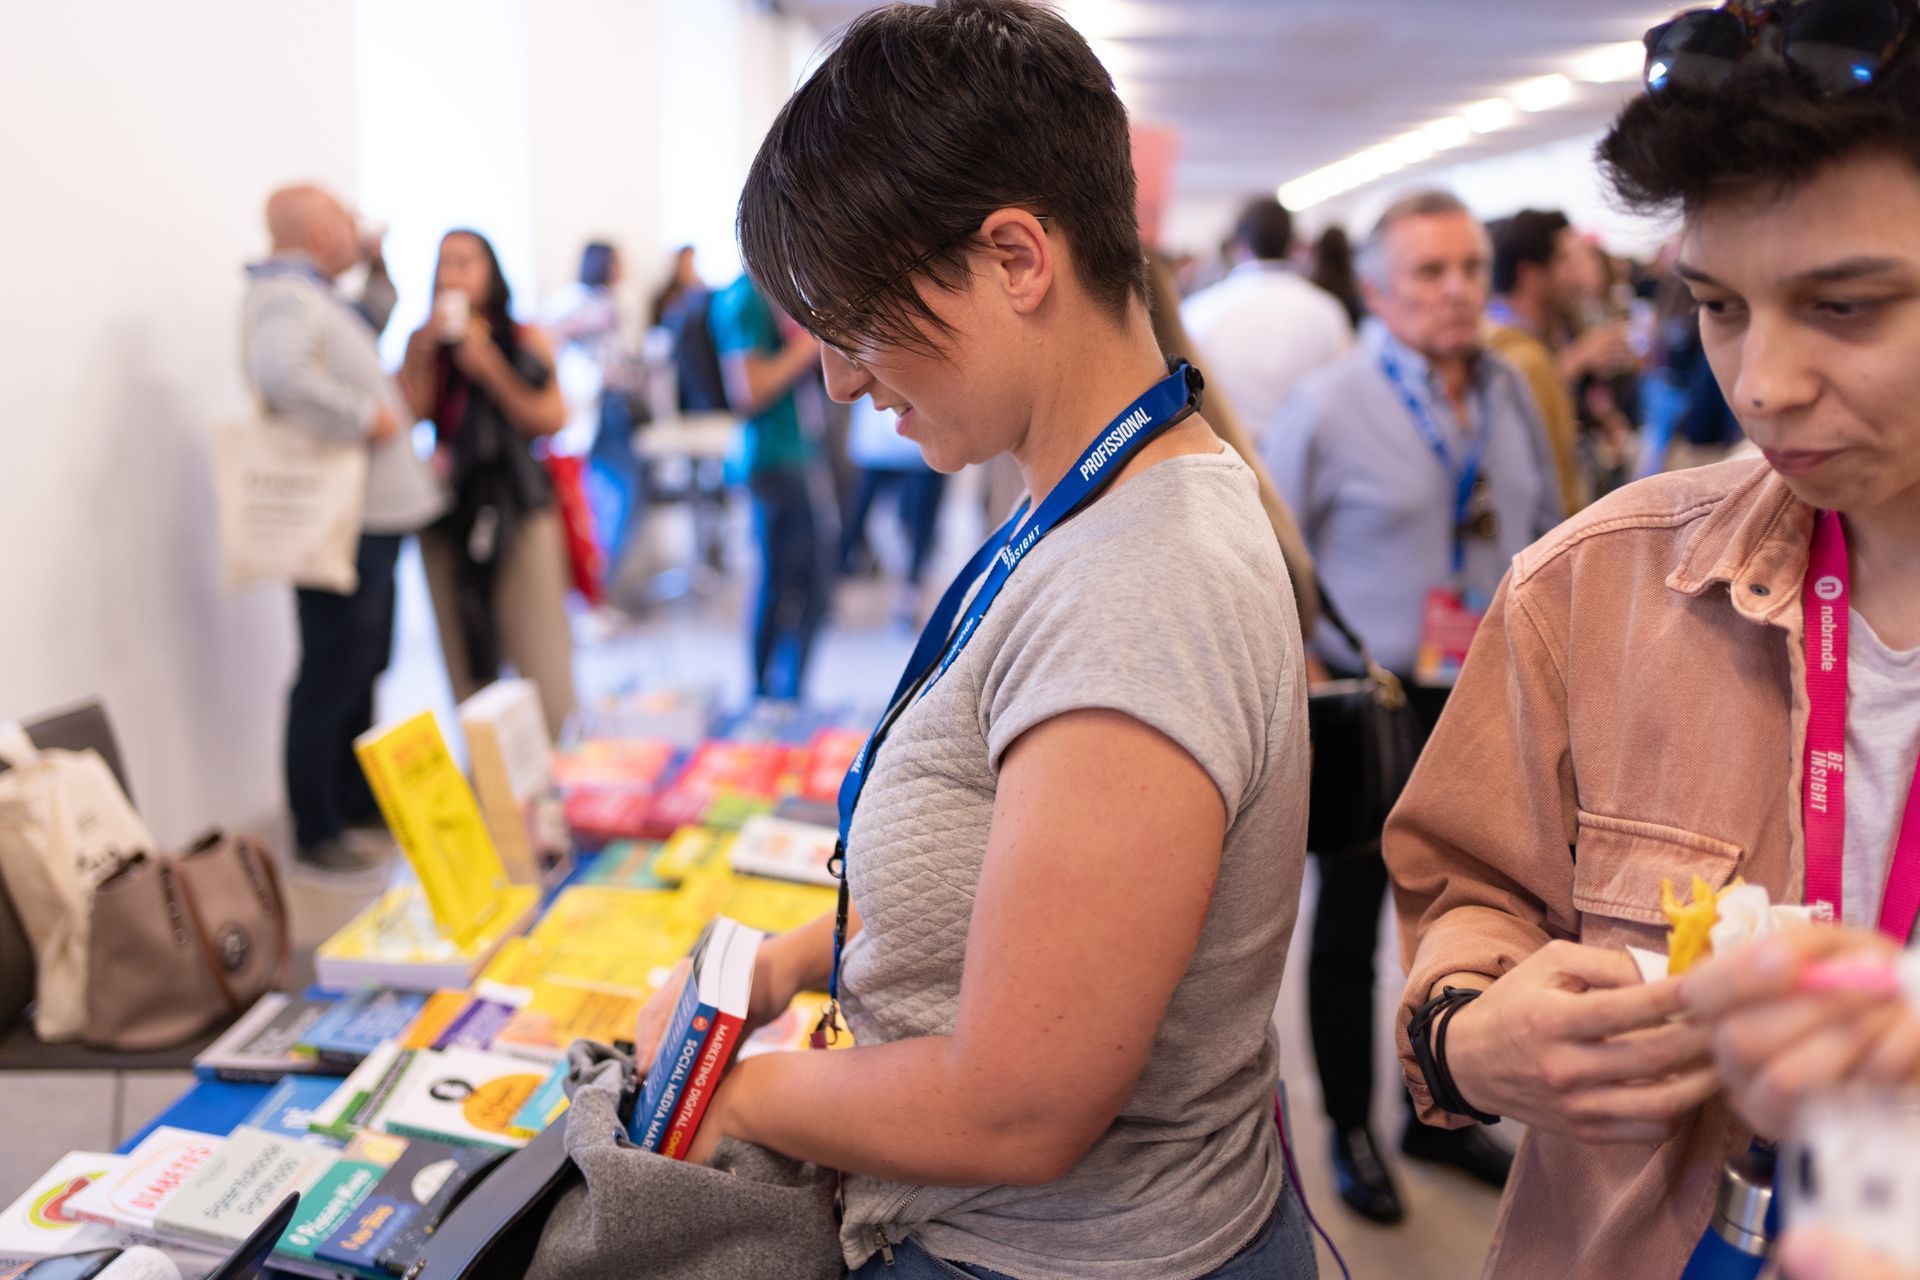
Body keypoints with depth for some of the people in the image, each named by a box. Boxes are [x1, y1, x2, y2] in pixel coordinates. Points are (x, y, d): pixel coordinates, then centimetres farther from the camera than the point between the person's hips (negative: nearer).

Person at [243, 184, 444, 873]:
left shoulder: (312, 296, 16)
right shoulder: (284, 298, -17)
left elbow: (366, 326, 38)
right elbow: (280, 374, -39)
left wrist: (377, 270, 23)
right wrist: (364, 416, -28)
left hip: (370, 516, 11)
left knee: (364, 665, 20)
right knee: (332, 678, -4)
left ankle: (357, 799, 33)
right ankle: (316, 832, 5)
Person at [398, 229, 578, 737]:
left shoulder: (526, 341, 7)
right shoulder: (423, 343, 11)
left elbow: (552, 420, -5)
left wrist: (490, 369, -10)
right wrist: (426, 351, -8)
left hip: (517, 508, -2)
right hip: (447, 512, 2)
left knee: (541, 659, -9)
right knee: (468, 662, 1)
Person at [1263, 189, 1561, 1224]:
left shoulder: (1509, 393, 3)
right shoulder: (1331, 404, -13)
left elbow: (1546, 534, 13)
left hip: (1484, 707, 5)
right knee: (1350, 924, 10)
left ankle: (1438, 1113, 37)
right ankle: (1350, 1131, 29)